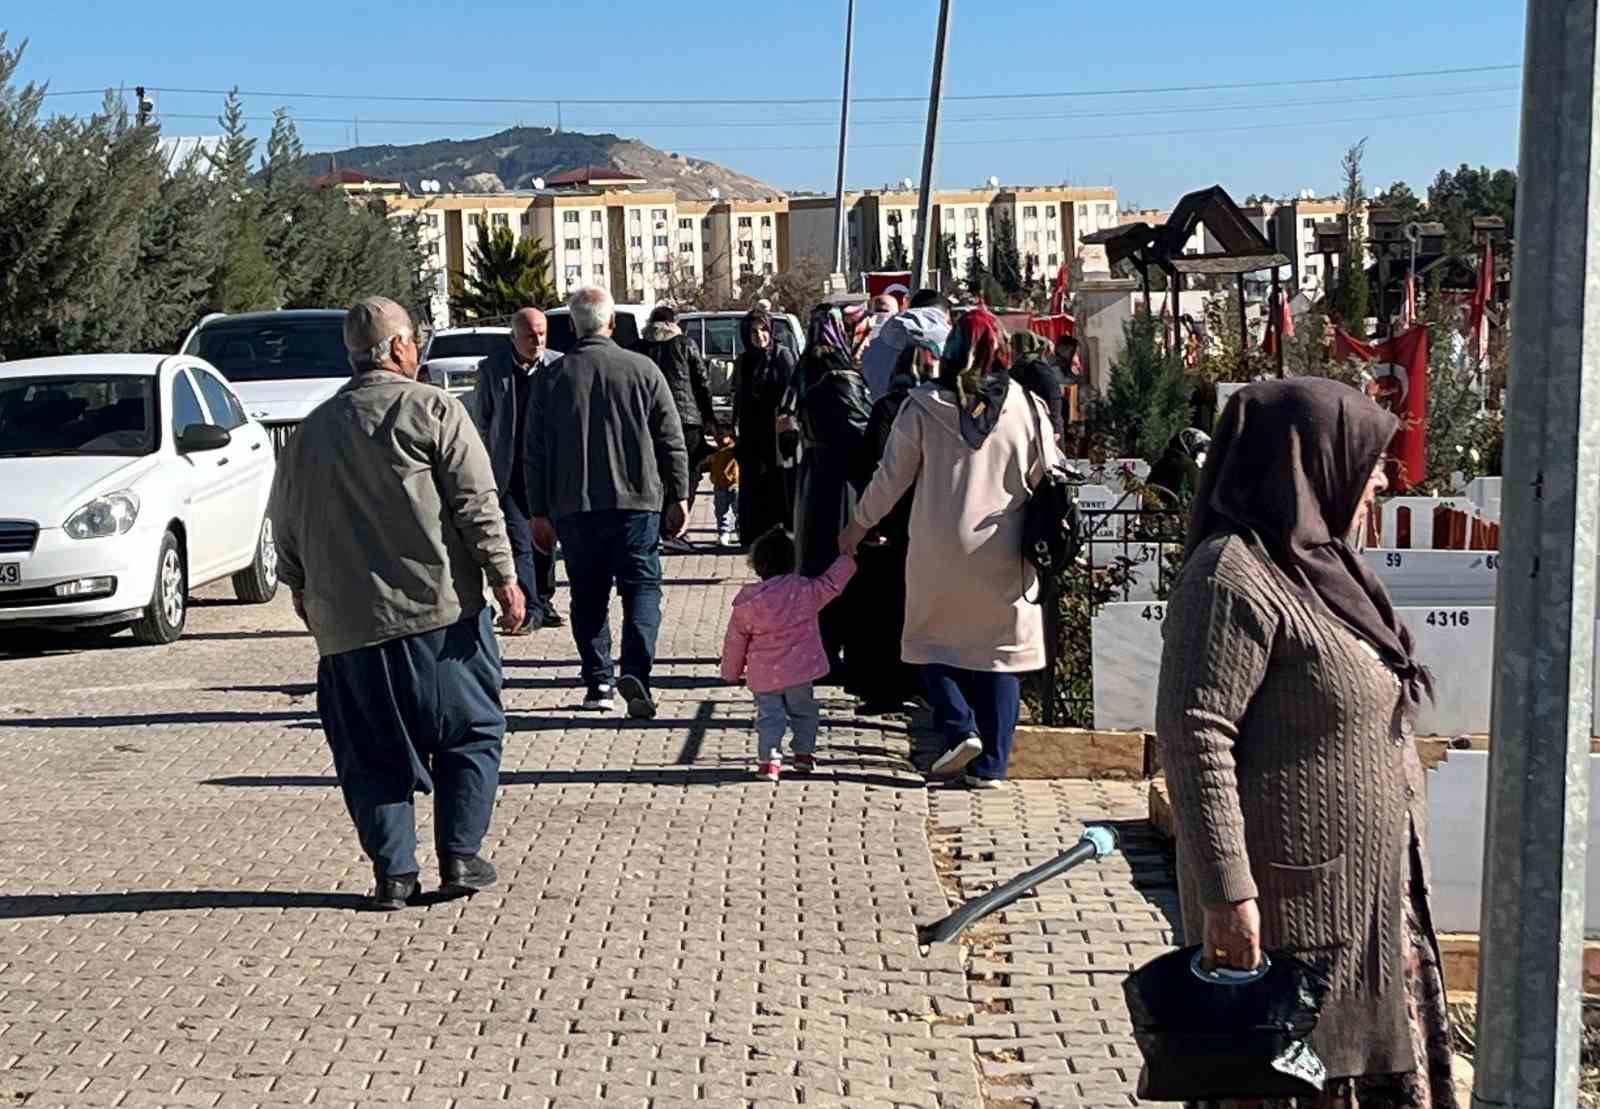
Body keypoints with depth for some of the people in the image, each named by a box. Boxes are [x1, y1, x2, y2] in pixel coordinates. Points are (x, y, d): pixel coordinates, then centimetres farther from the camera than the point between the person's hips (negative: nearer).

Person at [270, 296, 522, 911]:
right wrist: (504, 577, -5)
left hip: (349, 623, 4)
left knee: (372, 751, 11)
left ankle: (393, 871, 10)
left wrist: (300, 587, 32)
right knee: (470, 732, 11)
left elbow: (286, 525, 18)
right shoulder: (433, 410, -4)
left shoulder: (312, 429, 11)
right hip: (440, 607, -4)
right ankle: (460, 857, 10)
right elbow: (477, 503, -10)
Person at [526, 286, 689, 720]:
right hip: (637, 502, -1)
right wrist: (679, 496, 6)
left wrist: (540, 512, 10)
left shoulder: (553, 378, 2)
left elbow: (536, 452, 4)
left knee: (588, 597, 11)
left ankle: (598, 681, 11)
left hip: (574, 507, 1)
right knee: (642, 588, 4)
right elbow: (672, 441, 0)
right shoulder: (642, 369, 0)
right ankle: (635, 670, -14)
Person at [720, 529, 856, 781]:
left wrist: (731, 672, 13)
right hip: (800, 669, 1)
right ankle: (804, 753, 23)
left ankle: (769, 758, -5)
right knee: (803, 711, 18)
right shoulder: (806, 590, -9)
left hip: (763, 675, -1)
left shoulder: (747, 601, -6)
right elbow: (833, 583, 3)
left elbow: (735, 641, 1)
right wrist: (848, 557, 17)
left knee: (769, 714, 6)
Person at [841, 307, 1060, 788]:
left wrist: (859, 524, 14)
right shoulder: (1026, 406, -3)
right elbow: (1047, 478, 4)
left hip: (939, 550, -1)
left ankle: (960, 728, -3)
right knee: (1001, 651, 8)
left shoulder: (923, 406, -6)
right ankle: (990, 764, 9)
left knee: (933, 639, 16)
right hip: (1005, 554, 1)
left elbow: (891, 477, 0)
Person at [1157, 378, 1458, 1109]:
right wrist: (1227, 891, -25)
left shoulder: (1318, 562, 11)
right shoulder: (1235, 576, -20)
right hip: (1291, 900, -9)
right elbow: (1196, 739, -24)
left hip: (1375, 890, 9)